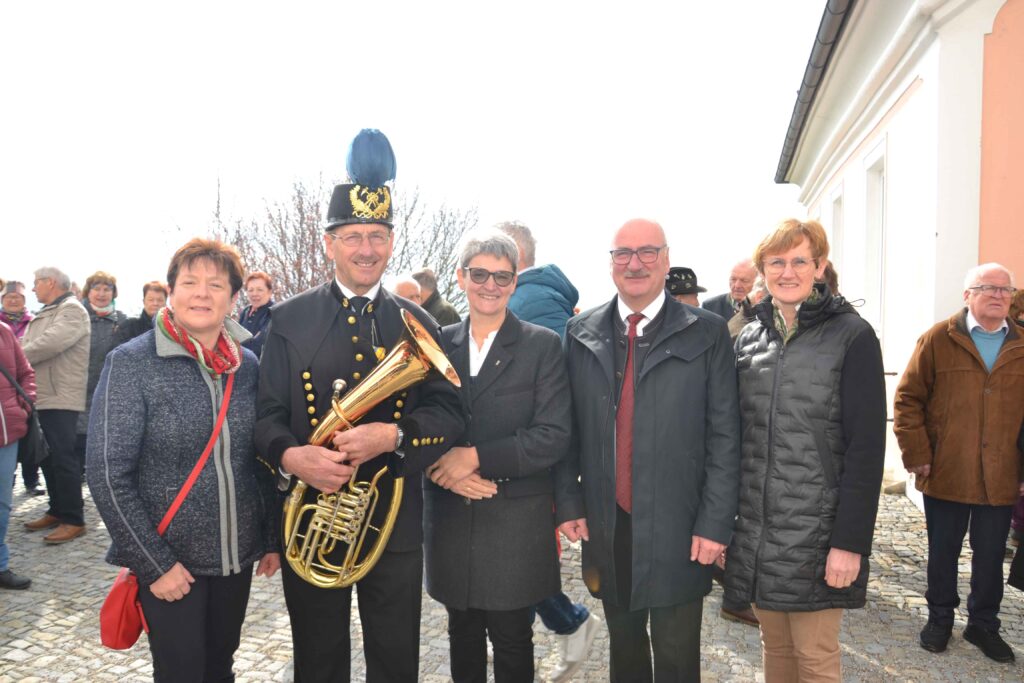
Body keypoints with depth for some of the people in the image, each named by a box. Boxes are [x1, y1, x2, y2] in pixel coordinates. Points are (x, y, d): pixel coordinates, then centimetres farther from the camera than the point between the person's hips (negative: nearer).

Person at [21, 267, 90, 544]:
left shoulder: (72, 310, -9)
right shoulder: (45, 313, 22)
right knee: (48, 458, 14)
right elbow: (32, 347, 16)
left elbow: (51, 343, -22)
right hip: (42, 397, 9)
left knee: (63, 458, -7)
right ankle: (57, 510, 24)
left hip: (61, 398, -9)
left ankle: (73, 519, -1)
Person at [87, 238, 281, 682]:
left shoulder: (248, 365, 1)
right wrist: (154, 562, -15)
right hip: (169, 560, -4)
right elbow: (107, 475, -14)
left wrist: (273, 539, 4)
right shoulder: (131, 363, -12)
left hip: (237, 555, 4)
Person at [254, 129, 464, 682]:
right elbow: (267, 414, -2)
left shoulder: (418, 324, 2)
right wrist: (291, 456, -24)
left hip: (396, 527, 1)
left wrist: (391, 436, -24)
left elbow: (448, 414, -4)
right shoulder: (289, 320, 0)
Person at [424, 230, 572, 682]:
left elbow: (554, 436, -12)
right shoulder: (439, 343, 5)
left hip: (515, 521, -3)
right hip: (450, 517, 3)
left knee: (512, 640, 9)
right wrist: (448, 467, -13)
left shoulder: (542, 345, -5)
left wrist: (476, 457, -17)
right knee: (463, 637, 17)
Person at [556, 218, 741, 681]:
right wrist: (568, 501, 2)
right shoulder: (581, 333, 4)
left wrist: (715, 522, -9)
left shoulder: (707, 333, -4)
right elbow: (568, 427, 6)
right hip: (605, 525, 3)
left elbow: (724, 436, -5)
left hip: (677, 530, -2)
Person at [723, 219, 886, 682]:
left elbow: (866, 447, -11)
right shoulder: (748, 339, 7)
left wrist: (850, 540, -15)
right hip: (755, 530, 4)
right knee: (775, 645, 17)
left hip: (816, 532, -4)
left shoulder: (851, 336, -7)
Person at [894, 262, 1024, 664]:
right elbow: (908, 398, -4)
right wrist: (916, 456, -8)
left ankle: (983, 624, 33)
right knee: (942, 553, 14)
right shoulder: (939, 339, -3)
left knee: (991, 557, 14)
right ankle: (939, 619, 32)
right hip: (945, 476, -2)